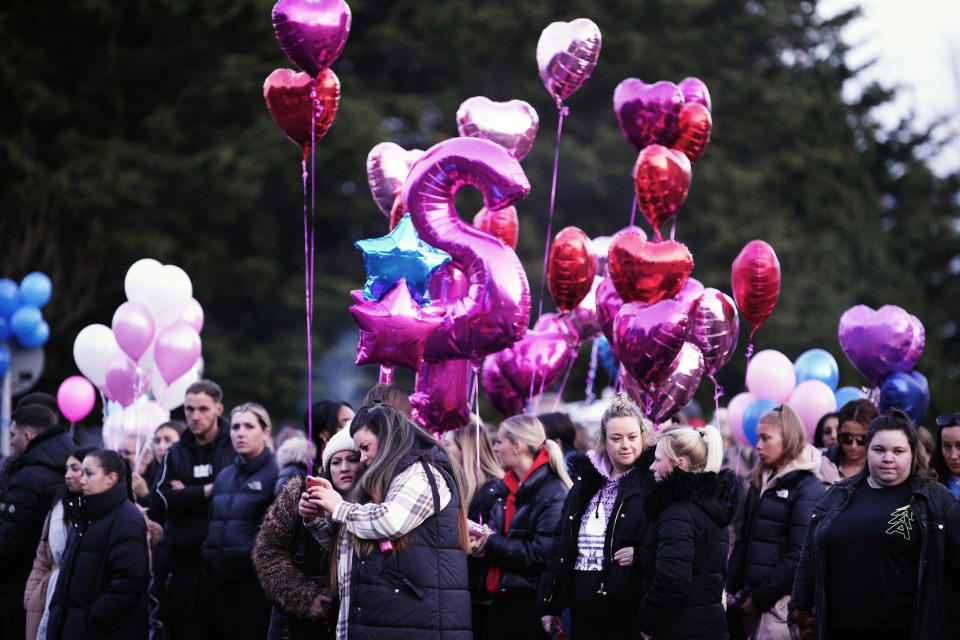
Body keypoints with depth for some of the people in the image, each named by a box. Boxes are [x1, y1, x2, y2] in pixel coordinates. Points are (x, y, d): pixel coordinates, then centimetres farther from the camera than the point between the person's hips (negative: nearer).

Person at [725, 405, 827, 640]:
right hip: (752, 596, 7)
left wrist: (760, 598, -14)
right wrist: (730, 589, 5)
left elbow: (799, 554, -14)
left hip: (781, 600, -7)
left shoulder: (808, 487, -8)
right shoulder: (760, 484, 16)